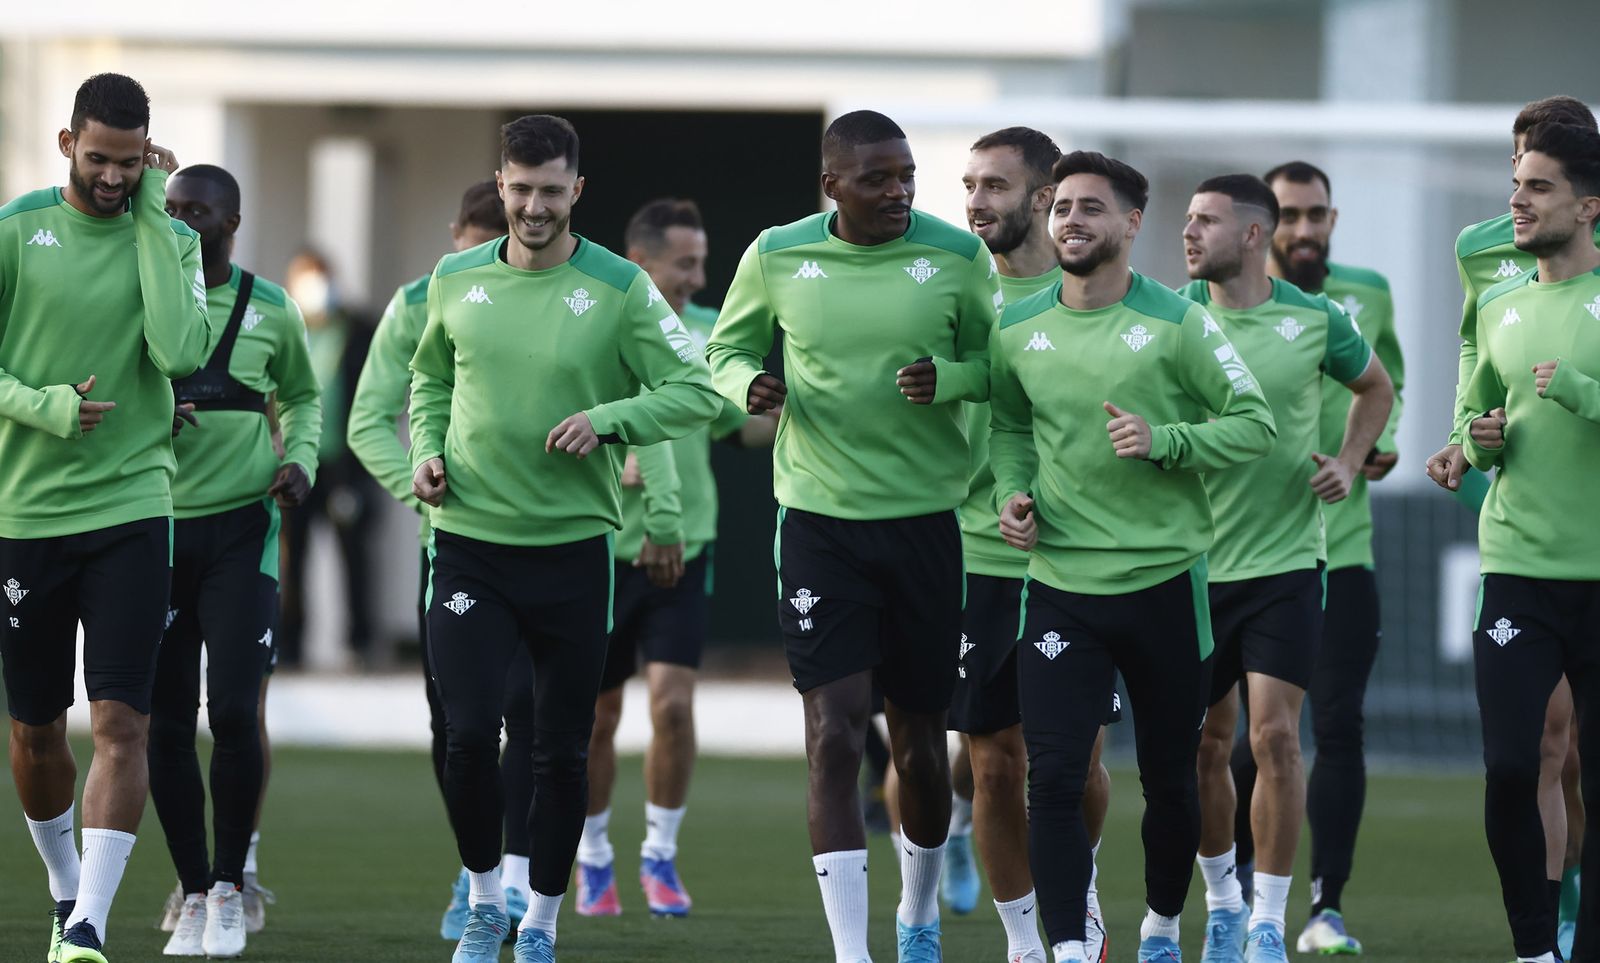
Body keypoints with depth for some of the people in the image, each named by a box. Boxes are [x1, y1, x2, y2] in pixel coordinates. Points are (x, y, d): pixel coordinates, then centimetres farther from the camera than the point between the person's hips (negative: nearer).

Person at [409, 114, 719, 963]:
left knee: (561, 750, 6)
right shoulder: (456, 281, 4)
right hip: (469, 548, 1)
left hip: (571, 550, -1)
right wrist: (426, 453, 3)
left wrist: (607, 420, -20)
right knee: (469, 734, -9)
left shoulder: (619, 289, -5)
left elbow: (697, 392, -5)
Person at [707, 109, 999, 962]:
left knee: (919, 737, 10)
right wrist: (749, 384, -10)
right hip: (819, 519, -1)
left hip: (928, 516, 1)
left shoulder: (958, 256, -3)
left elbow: (1000, 367, 5)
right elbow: (727, 348, 13)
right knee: (834, 733, -11)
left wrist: (948, 377, -16)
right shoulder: (777, 257, -2)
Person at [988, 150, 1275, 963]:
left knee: (1169, 779, 12)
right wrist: (1012, 491, 2)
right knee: (1053, 779, -12)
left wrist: (1163, 439, -19)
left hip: (1164, 583, -1)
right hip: (1060, 585, 1)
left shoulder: (1178, 324, -5)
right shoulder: (1019, 331, 4)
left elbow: (1254, 424, -5)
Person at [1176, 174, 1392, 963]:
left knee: (1275, 734, -11)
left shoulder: (1314, 320, -2)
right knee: (1206, 745, 7)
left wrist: (1348, 463, 3)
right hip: (1194, 562, 1)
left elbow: (1374, 386, 17)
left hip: (1284, 561, -1)